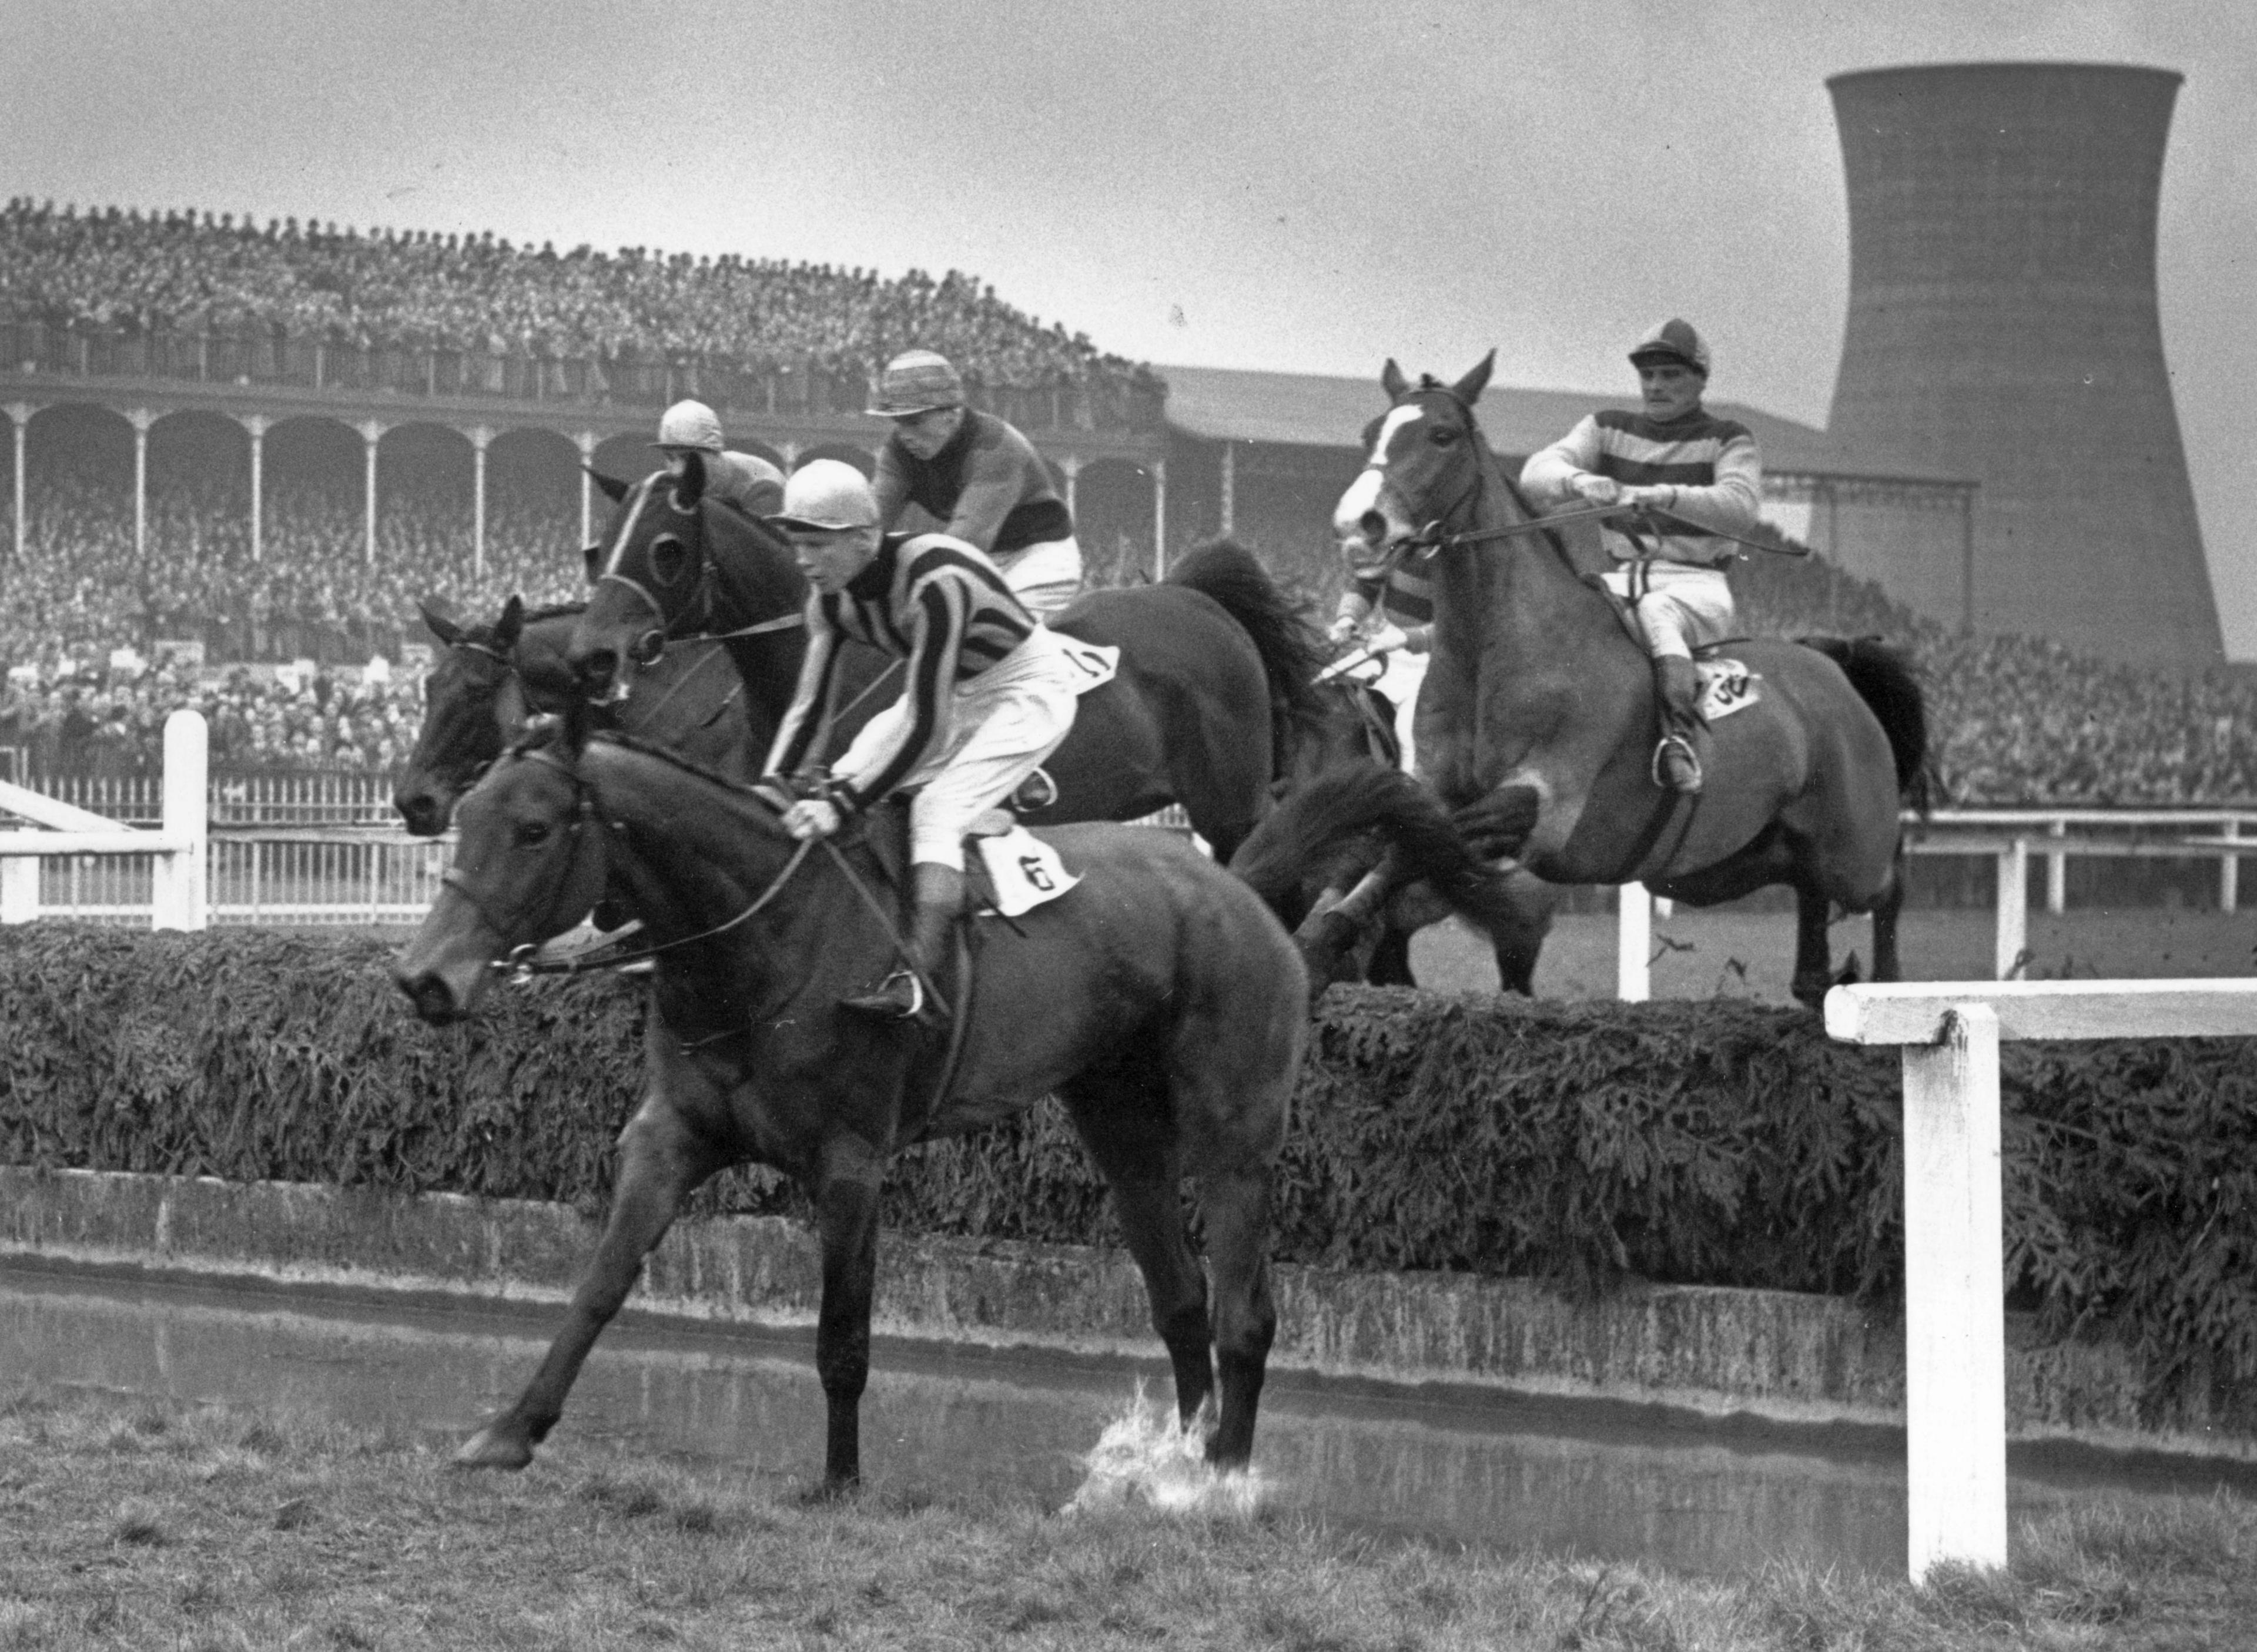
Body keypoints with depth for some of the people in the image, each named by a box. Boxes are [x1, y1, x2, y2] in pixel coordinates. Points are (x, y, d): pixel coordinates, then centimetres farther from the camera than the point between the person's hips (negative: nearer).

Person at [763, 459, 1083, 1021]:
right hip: (950, 692, 8)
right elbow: (808, 705, -5)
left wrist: (843, 804, -39)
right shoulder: (832, 599, -12)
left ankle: (915, 977, -34)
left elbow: (925, 726, -36)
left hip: (1030, 693, -8)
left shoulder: (935, 583, -37)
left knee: (938, 804, -26)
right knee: (841, 782, -3)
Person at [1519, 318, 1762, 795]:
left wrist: (1660, 496, -29)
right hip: (1623, 578, 4)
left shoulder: (1727, 441, 5)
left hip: (1697, 588, -4)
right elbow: (1537, 473, 0)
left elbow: (1740, 506, -15)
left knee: (1657, 610, -39)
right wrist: (1579, 481, -25)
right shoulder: (1608, 430, 15)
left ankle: (1679, 731, -54)